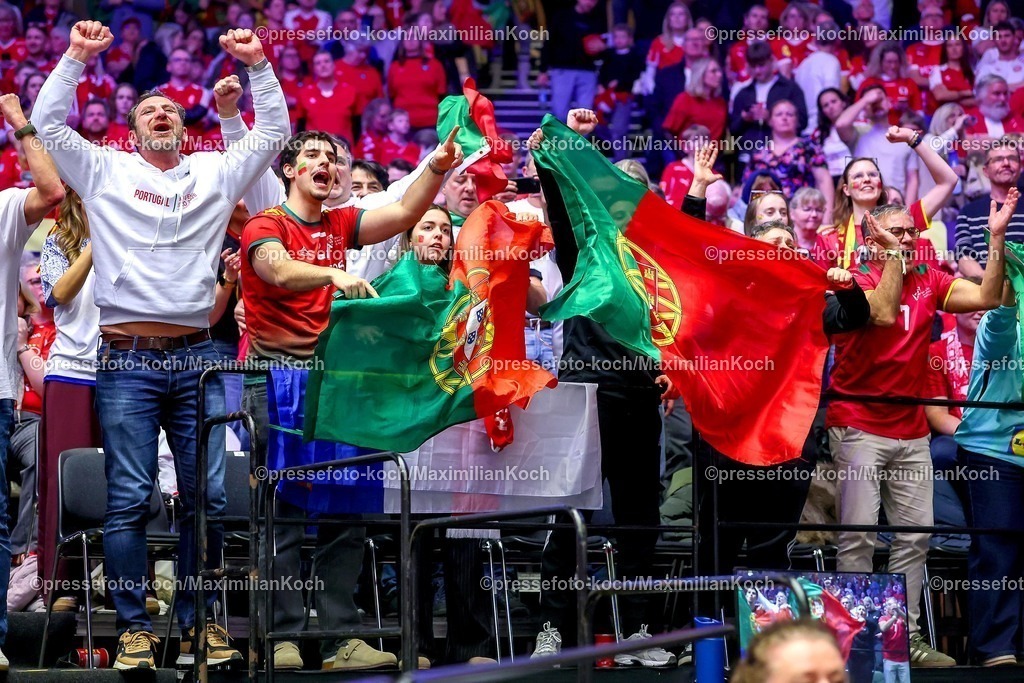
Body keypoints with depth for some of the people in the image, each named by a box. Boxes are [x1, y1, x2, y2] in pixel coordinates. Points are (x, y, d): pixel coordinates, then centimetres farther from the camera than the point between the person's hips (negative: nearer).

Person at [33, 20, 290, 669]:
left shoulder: (215, 172, 15)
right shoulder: (106, 170, 11)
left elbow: (274, 131, 15)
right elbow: (48, 123, 5)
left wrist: (258, 64, 7)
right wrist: (76, 57, 2)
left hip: (197, 357, 2)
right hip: (127, 357, -2)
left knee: (208, 495, 1)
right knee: (129, 498, -4)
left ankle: (199, 618, 11)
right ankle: (134, 626, 1)